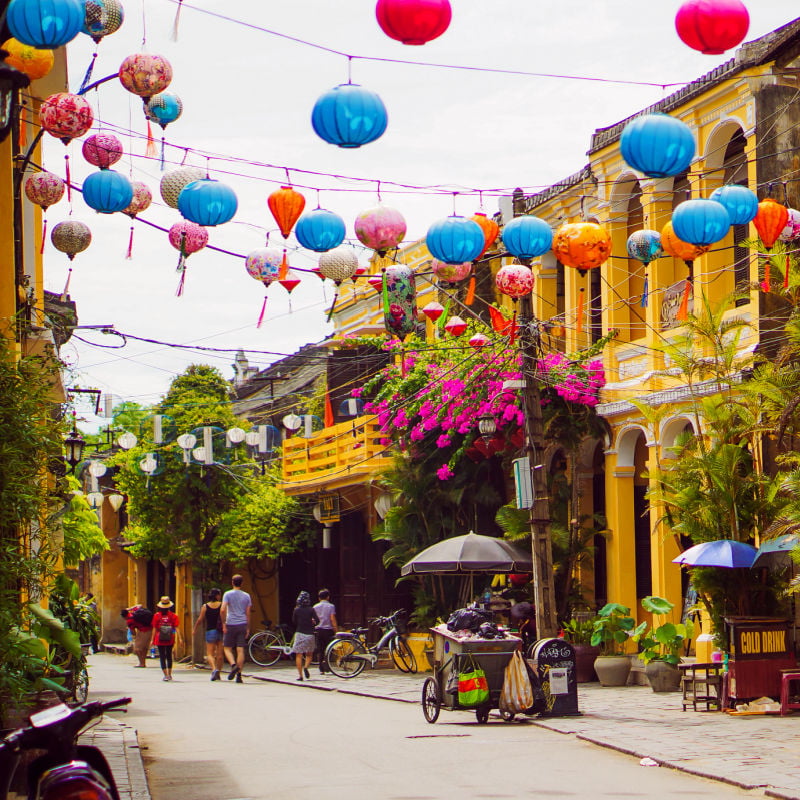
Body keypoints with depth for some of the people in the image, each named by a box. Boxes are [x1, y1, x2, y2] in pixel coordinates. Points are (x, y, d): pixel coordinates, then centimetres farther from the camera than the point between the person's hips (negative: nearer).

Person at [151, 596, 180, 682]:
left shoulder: (156, 615, -5)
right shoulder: (173, 615, -3)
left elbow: (154, 629, -3)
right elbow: (176, 628, -6)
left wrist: (153, 640, 3)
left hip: (160, 640, -2)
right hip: (170, 640, 2)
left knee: (162, 657, 1)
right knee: (169, 656, 17)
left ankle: (166, 675, -6)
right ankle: (169, 674, 22)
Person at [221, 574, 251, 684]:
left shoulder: (228, 594, -2)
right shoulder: (246, 596, 8)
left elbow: (223, 610, -13)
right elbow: (248, 614, 9)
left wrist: (224, 624, -5)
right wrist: (248, 629, 14)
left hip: (230, 625, -3)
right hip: (242, 625, 3)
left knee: (227, 648, 8)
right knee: (240, 650, 1)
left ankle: (233, 665, -18)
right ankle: (239, 674, -3)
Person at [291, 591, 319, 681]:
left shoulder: (296, 610, 0)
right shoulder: (311, 610, -2)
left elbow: (294, 622, 7)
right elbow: (317, 620, -8)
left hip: (299, 633, -1)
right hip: (310, 634, 1)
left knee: (298, 655, 3)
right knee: (309, 654, 15)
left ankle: (300, 675, -6)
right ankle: (306, 667, -12)